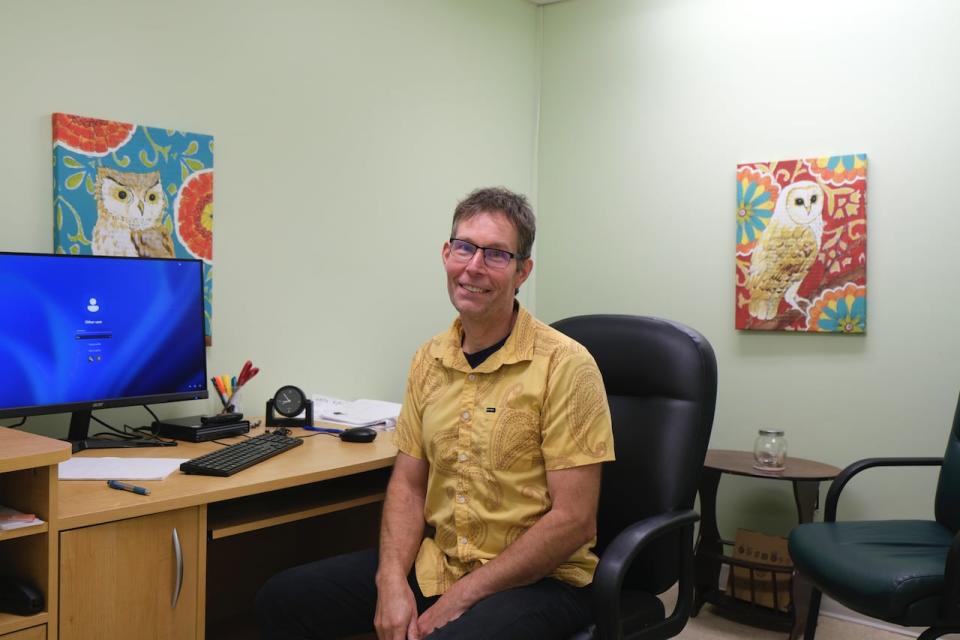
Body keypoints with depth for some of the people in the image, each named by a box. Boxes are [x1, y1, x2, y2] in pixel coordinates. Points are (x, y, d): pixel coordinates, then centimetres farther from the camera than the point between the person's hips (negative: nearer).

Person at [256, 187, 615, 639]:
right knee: (281, 601, -2)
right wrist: (391, 579, -9)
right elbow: (408, 484, 8)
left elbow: (573, 520, -16)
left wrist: (461, 598, -15)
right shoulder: (430, 359, 5)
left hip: (537, 580, -5)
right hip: (435, 562, 6)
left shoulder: (565, 366, -14)